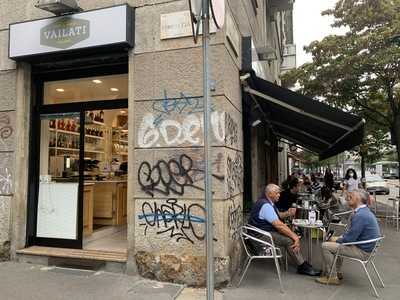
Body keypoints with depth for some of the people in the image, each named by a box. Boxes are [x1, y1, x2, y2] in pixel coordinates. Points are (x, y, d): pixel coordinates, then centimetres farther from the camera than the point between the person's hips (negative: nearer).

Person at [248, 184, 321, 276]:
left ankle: (301, 263, 10)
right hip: (261, 235, -11)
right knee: (289, 240, -19)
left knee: (292, 235, 6)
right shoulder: (265, 205, -24)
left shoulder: (269, 202, 9)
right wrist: (294, 236, -22)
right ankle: (302, 266, -3)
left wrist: (287, 213, 1)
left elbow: (277, 215, 21)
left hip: (268, 230, 11)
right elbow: (278, 225, -27)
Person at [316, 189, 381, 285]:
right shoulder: (365, 211, 8)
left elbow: (349, 239, -24)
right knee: (335, 244, 26)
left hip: (362, 251, -10)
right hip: (366, 247, 10)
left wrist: (337, 240, -5)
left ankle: (332, 277, 3)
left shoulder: (360, 215, -25)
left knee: (326, 246, -9)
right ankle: (336, 272, 29)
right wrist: (340, 237, 8)